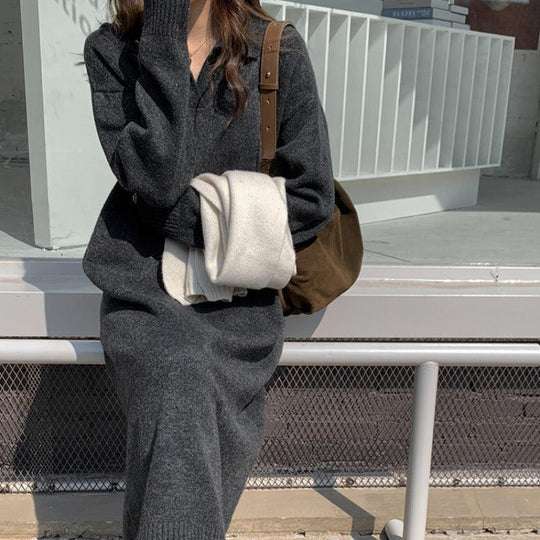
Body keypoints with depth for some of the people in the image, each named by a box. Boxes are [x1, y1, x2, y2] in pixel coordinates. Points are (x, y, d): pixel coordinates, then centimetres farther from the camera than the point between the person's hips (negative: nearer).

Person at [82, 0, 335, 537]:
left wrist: (203, 224, -10)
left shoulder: (280, 52, -2)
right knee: (180, 394, -26)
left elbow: (312, 199, -2)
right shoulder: (109, 50, 1)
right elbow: (152, 179, -15)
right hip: (143, 285, 1)